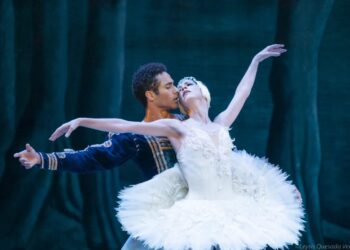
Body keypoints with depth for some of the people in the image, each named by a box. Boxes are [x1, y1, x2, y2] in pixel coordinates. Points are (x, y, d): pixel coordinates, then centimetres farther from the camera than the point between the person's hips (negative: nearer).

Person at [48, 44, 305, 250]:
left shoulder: (221, 124, 16)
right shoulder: (177, 128, 4)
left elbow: (242, 93, 31)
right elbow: (124, 125, 0)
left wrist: (256, 60, 42)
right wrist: (82, 121, -5)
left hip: (232, 212, 4)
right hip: (197, 216, -4)